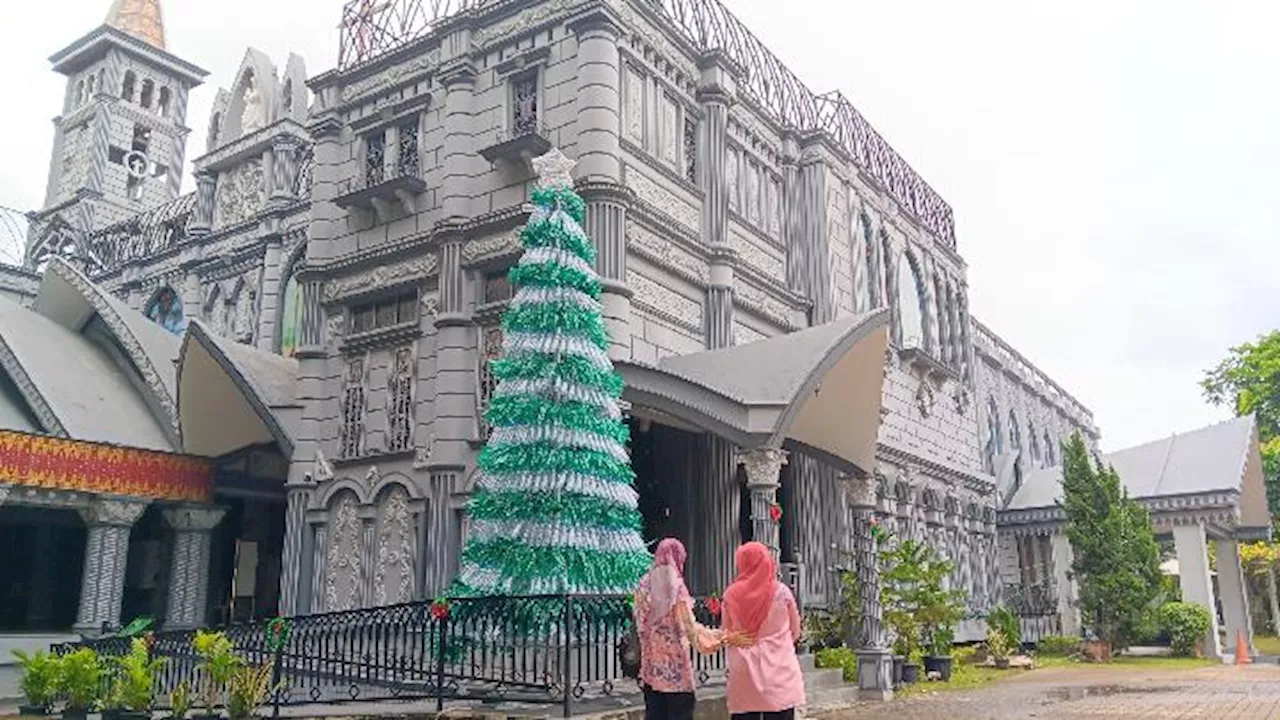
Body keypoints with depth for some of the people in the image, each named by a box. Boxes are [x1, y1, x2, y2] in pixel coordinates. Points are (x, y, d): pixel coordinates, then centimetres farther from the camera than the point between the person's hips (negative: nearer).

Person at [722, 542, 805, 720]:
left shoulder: (731, 595, -2)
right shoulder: (782, 592, -3)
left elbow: (726, 634, 6)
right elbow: (795, 633, 7)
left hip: (743, 674, 1)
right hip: (779, 672, -1)